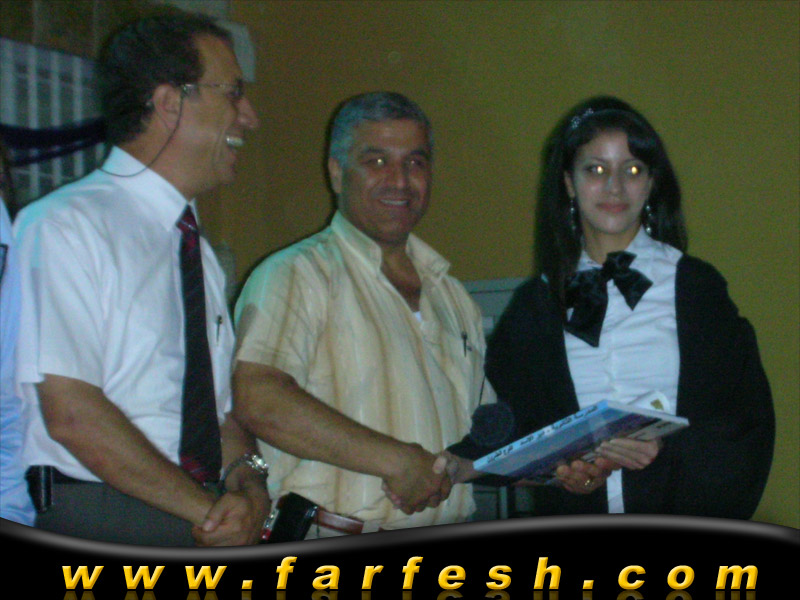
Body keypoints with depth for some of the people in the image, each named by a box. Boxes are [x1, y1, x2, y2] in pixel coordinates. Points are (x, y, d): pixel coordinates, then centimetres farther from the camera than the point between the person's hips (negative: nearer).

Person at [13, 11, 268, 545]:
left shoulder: (199, 250, 17)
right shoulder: (66, 225, -6)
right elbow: (72, 414, -13)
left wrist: (250, 482, -3)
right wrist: (208, 511, -12)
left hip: (208, 520, 5)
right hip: (102, 517, -5)